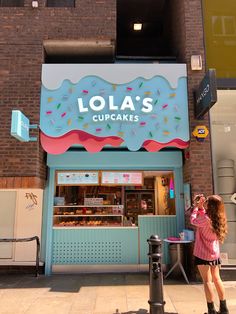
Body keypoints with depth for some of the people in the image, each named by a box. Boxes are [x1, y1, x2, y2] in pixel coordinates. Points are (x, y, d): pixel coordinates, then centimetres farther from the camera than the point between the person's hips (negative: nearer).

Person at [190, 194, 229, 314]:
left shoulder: (206, 219, -25)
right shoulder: (218, 219, -2)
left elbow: (193, 221, -9)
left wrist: (197, 206, -2)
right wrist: (200, 207, 7)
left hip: (203, 254, -7)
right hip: (215, 254, 7)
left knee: (207, 281, 3)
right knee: (216, 279, 18)